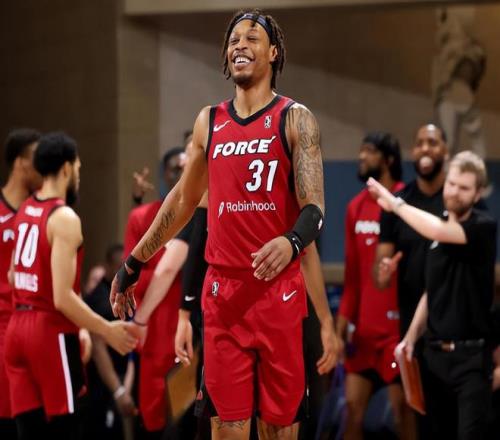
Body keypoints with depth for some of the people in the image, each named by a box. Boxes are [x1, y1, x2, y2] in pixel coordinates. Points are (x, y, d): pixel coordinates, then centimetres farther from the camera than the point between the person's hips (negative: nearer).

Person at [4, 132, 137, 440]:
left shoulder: (24, 212, 11)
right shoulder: (64, 219, -15)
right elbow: (63, 297, -21)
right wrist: (108, 330, -13)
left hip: (18, 327, 8)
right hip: (51, 332, -8)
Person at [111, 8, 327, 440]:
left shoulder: (295, 119, -3)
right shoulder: (209, 121, 10)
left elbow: (314, 208, -12)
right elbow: (184, 199, 21)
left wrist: (291, 242, -34)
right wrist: (134, 264, 22)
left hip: (280, 289, -3)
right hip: (222, 288, 3)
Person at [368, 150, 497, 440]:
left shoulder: (484, 227, -8)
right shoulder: (439, 228, 11)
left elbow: (439, 231, -28)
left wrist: (395, 203, -16)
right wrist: (411, 337, 9)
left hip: (471, 355, -6)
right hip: (436, 352, 6)